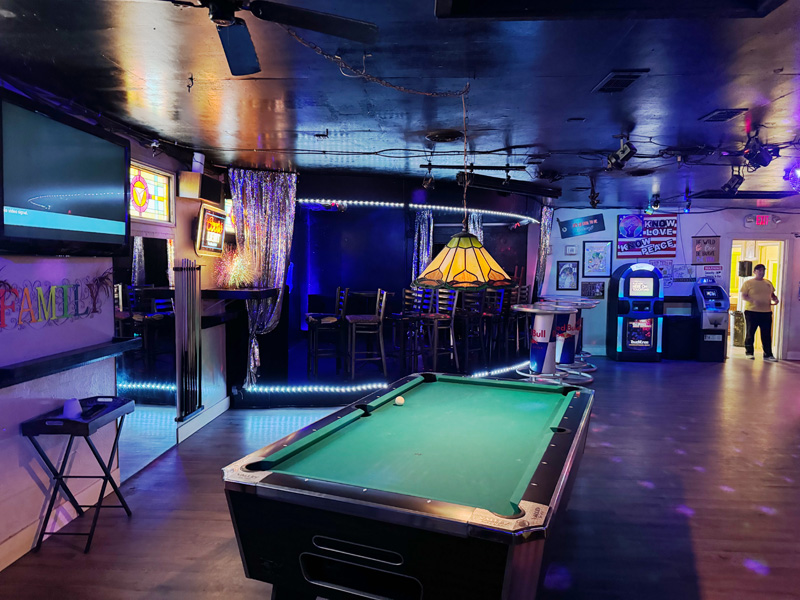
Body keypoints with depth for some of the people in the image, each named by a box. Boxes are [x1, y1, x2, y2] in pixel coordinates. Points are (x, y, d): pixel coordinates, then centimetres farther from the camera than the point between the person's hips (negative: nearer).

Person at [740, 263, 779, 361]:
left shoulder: (768, 283, 15)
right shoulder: (748, 283, 0)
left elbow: (772, 294, 23)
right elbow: (743, 296, -6)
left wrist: (775, 299, 0)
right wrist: (753, 301, -23)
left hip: (766, 312, 4)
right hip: (752, 311, -4)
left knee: (767, 334, 3)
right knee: (750, 332, 3)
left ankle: (768, 355, 8)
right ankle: (749, 352, 15)